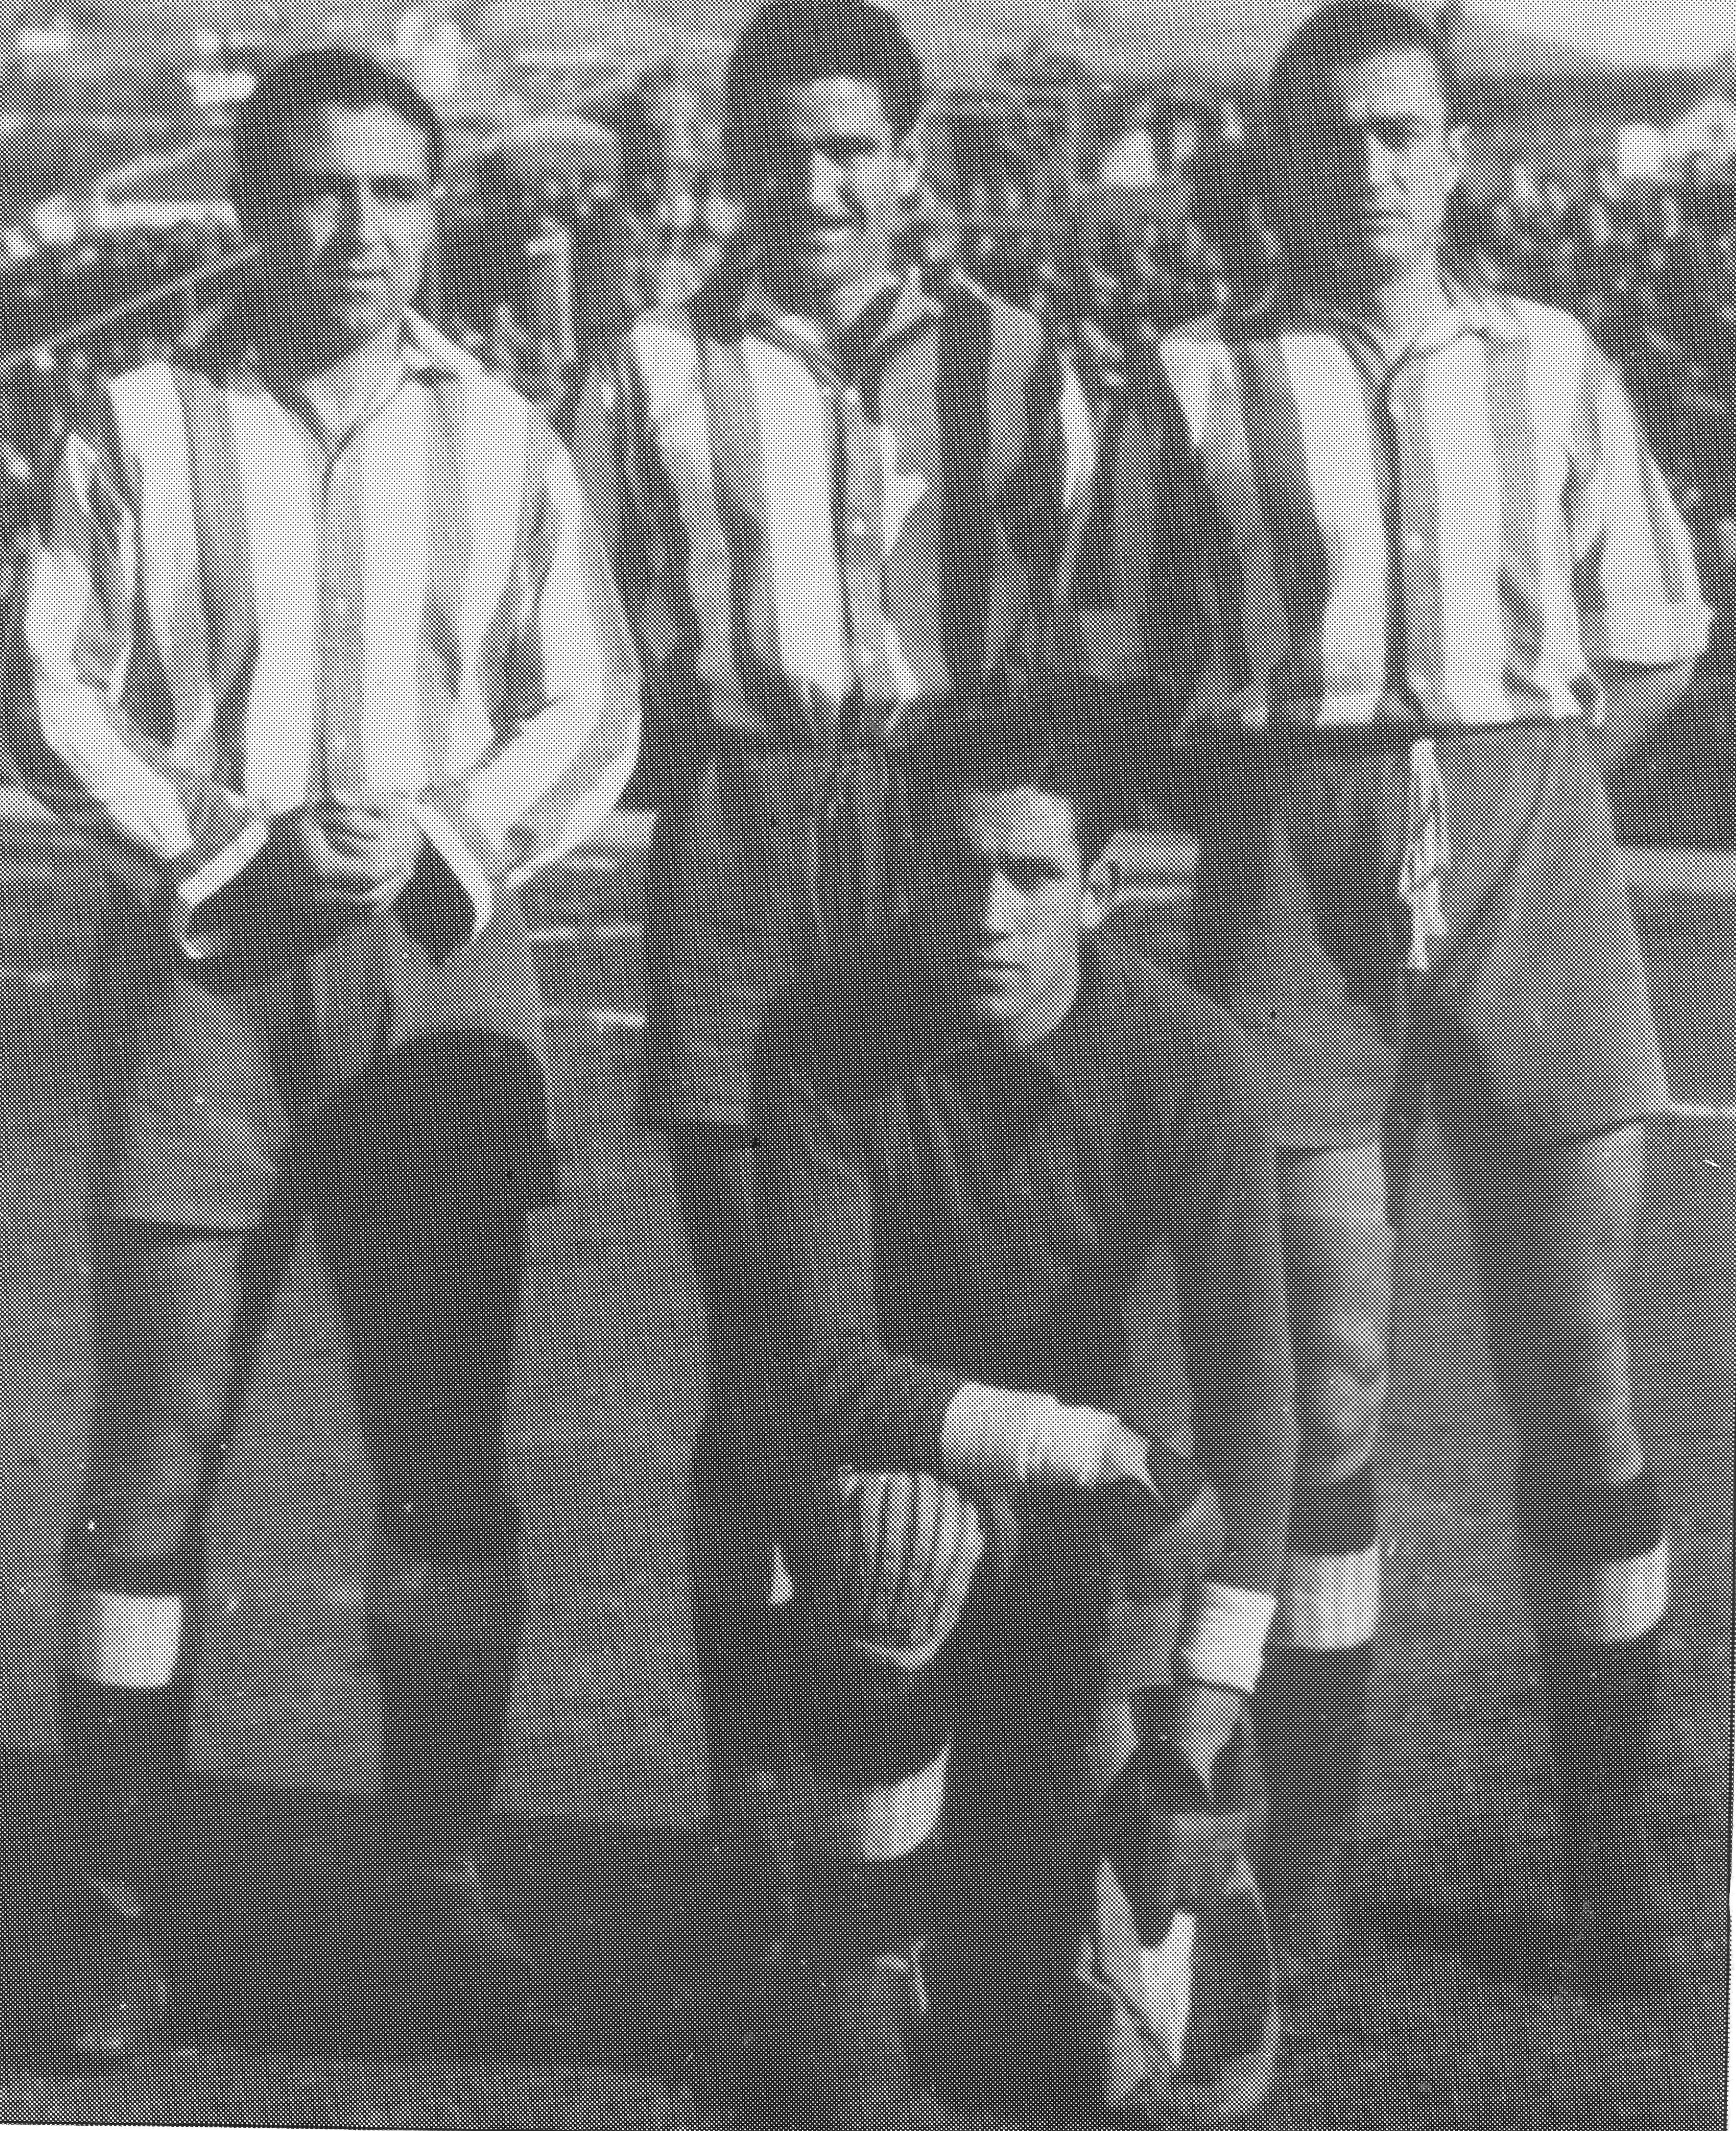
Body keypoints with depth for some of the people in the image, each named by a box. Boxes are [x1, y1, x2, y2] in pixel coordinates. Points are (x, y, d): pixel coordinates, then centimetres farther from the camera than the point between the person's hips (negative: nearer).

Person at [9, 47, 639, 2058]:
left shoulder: (500, 440, 9)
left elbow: (590, 708, 6)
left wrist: (441, 836, -10)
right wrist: (234, 845, -13)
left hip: (439, 964, 2)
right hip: (202, 953, -2)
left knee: (448, 1453, 4)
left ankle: (436, 1869, 16)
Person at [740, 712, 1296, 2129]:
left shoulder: (1186, 1058, -18)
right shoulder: (827, 1042, -18)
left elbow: (1250, 1388, -24)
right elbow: (815, 1369, -25)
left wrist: (1210, 1695, -32)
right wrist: (1095, 1447, -31)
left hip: (1108, 1548, 0)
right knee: (892, 1516, -39)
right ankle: (852, 1979, -15)